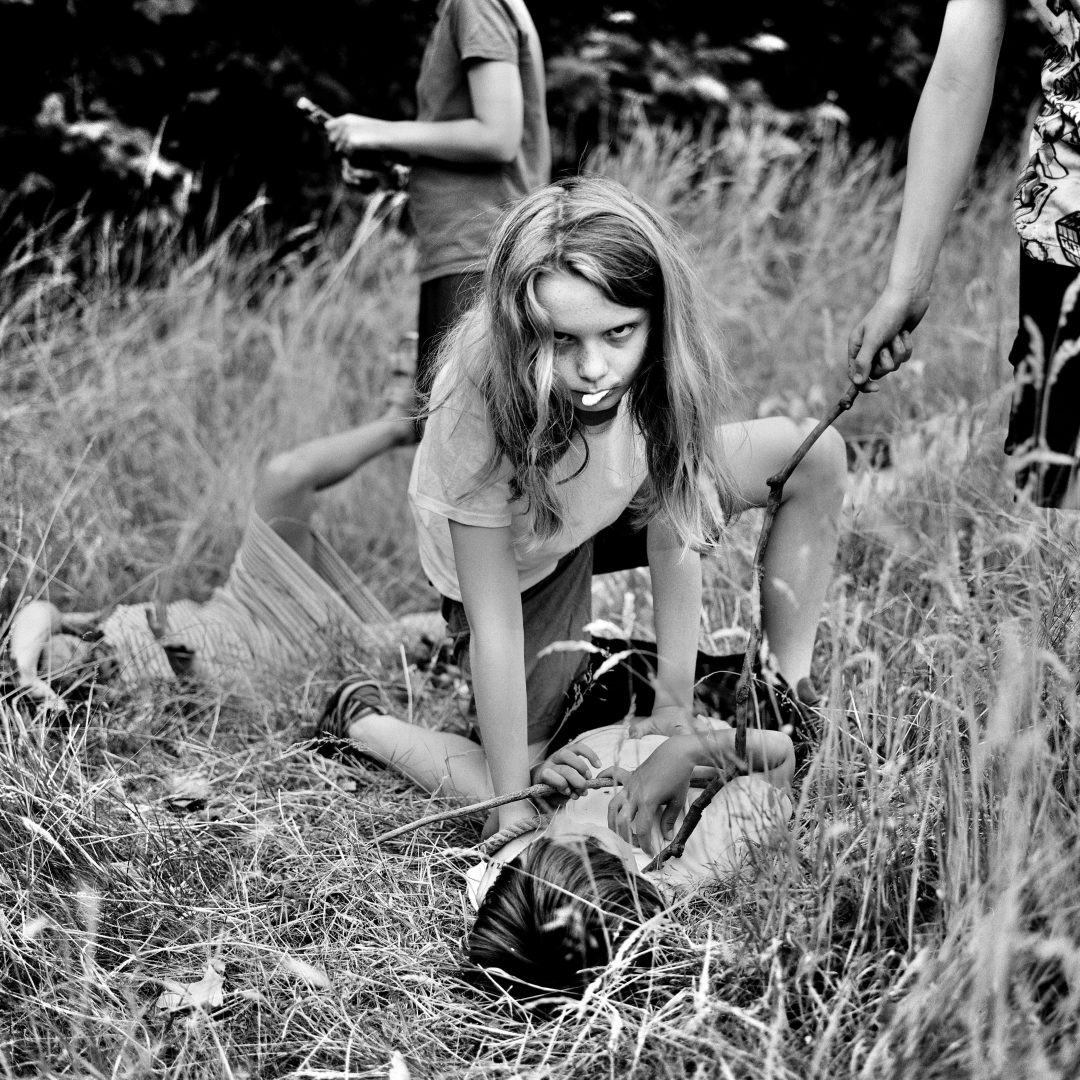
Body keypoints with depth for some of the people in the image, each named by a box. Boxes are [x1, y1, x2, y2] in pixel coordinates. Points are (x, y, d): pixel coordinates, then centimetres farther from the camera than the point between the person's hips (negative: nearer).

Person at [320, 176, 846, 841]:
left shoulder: (655, 359, -31)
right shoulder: (480, 407, -40)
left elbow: (673, 525, -22)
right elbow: (493, 627, -35)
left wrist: (675, 705, -21)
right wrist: (514, 806, -30)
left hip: (612, 510, 4)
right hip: (510, 556, -4)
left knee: (815, 455, -7)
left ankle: (793, 694, 6)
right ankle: (360, 719, 16)